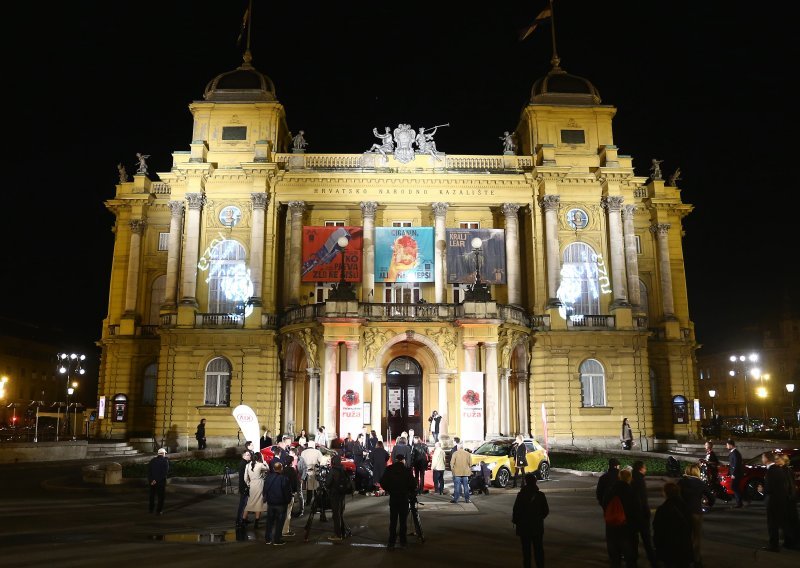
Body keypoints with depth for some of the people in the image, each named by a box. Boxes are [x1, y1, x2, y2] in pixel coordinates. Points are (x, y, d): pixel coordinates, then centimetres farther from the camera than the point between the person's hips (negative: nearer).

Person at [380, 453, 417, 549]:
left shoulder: (389, 469, -5)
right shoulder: (407, 470, -13)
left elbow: (383, 483, -1)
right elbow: (413, 485, -12)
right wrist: (411, 492, 8)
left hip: (393, 498, 2)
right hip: (404, 498, -2)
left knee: (393, 521, 10)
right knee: (403, 521, 7)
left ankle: (391, 542, 11)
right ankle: (402, 542, 10)